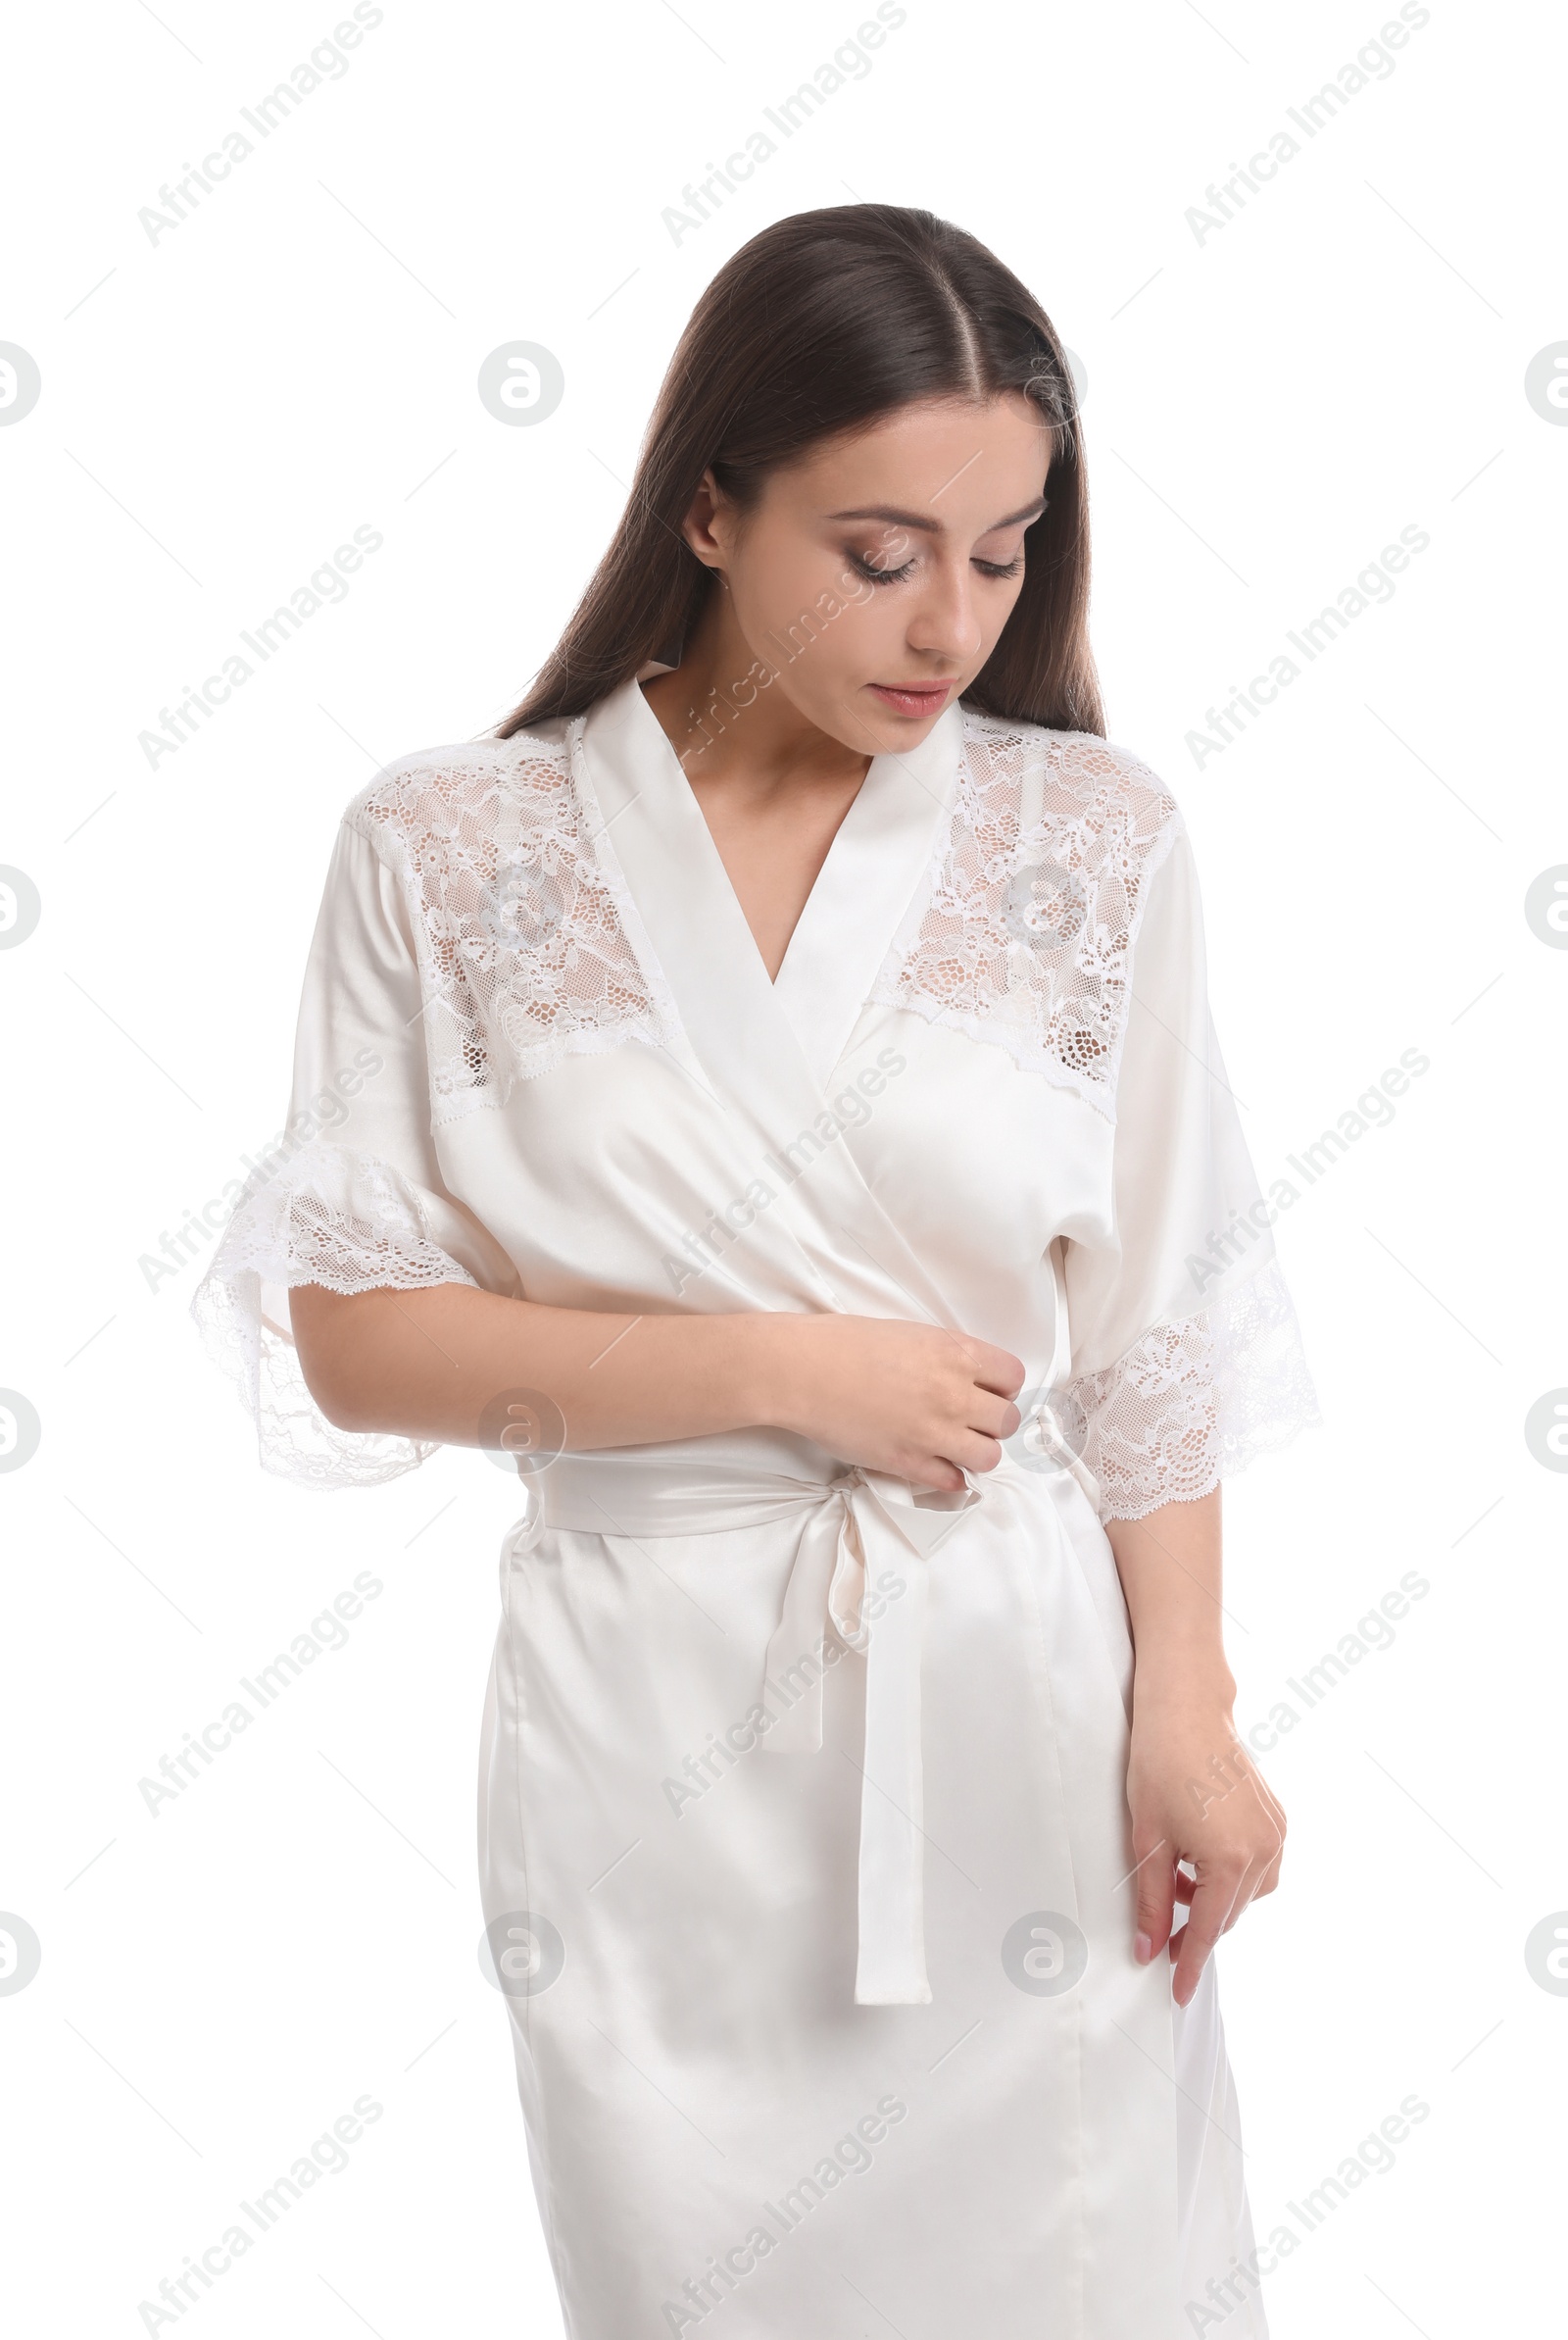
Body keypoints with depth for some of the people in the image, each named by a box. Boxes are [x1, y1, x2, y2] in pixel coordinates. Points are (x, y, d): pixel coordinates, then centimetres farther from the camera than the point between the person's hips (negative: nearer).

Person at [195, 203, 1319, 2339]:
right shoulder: (450, 853, -6)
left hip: (1016, 1689, 1)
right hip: (650, 1716, 0)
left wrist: (1183, 1711, -5)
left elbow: (1154, 1322, 0)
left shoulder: (1092, 837, -2)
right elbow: (346, 1341, -6)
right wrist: (784, 1374, -13)